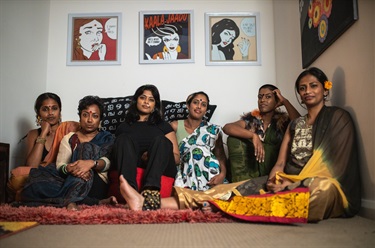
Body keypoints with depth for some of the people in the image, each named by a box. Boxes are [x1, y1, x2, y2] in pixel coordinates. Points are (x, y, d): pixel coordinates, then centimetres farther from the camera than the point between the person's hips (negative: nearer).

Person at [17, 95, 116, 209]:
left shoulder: (106, 138, 16)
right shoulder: (69, 138, 22)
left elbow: (108, 161, -4)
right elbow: (60, 165, 6)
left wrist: (92, 163, -28)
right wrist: (69, 168, -20)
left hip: (95, 185, -2)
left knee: (87, 148, -25)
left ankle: (71, 200, -38)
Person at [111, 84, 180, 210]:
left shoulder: (163, 126, 26)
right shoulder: (124, 126, 28)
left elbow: (176, 158, 14)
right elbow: (116, 152, 16)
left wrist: (156, 156, -7)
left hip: (162, 170, 0)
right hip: (130, 168, 1)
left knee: (161, 140, -26)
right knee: (125, 139, -24)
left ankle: (150, 190, -52)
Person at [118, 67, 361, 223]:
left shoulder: (338, 117, 6)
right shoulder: (295, 124, 21)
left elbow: (332, 162, -6)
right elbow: (281, 162, 10)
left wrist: (295, 183, -17)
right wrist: (275, 179, -14)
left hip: (320, 185, -5)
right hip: (291, 182, 5)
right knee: (232, 190, -14)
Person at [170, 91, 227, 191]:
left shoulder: (213, 130, 7)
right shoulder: (175, 126, 7)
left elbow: (221, 156, 1)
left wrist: (222, 174, -16)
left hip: (207, 174, 1)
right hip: (182, 172, 0)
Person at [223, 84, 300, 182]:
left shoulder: (282, 119, 6)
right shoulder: (251, 118, 6)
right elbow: (227, 127, -12)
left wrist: (284, 101, -10)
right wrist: (253, 136, -25)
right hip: (252, 168, 3)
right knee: (233, 139, -16)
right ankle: (241, 182, -18)